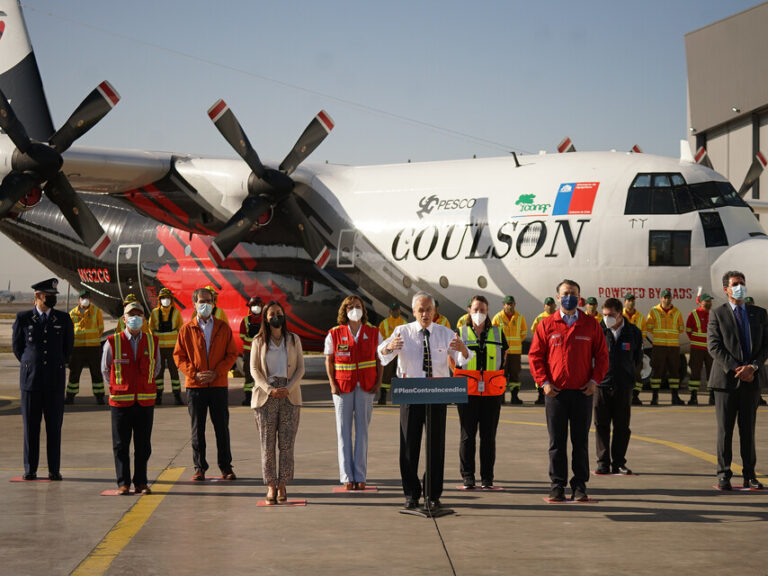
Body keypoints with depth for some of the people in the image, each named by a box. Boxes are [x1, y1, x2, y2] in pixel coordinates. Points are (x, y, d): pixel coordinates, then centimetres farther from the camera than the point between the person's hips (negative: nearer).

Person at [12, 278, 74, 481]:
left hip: (55, 380, 1)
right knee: (30, 426, 2)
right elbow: (16, 345, 11)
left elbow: (68, 346, 17)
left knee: (54, 426, 1)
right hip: (31, 380, -1)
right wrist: (29, 365, 9)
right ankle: (30, 469, 9)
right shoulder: (23, 318, 3)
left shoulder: (63, 319, 7)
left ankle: (54, 469, 6)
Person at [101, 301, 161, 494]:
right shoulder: (112, 342, -1)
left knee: (143, 446, 5)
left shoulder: (152, 342, 6)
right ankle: (123, 483, 5)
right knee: (121, 445, 1)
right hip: (120, 401, -2)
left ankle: (141, 483, 13)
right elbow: (105, 369, 12)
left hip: (145, 402, 2)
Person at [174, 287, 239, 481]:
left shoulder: (223, 327, 5)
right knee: (197, 428, 3)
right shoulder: (187, 329, 3)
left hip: (218, 384, 0)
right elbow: (178, 356, 3)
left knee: (222, 427, 4)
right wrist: (194, 373, -10)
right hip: (195, 385, 0)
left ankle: (226, 467, 12)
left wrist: (217, 372, -9)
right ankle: (199, 467, 11)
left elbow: (232, 354, 4)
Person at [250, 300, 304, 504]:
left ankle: (282, 486, 3)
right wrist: (269, 389, -12)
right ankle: (271, 487, 2)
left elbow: (300, 368, 6)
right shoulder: (259, 341, 6)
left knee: (287, 443, -3)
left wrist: (288, 388, -9)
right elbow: (254, 369, 1)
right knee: (267, 443, -2)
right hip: (265, 396, -1)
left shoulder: (293, 340, 10)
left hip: (289, 396, 1)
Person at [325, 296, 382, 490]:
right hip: (343, 387, -1)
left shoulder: (373, 333, 5)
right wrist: (332, 383, -5)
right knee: (344, 431, -1)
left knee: (362, 430, 2)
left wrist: (378, 382, -2)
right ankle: (347, 477, 3)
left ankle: (360, 476, 5)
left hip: (366, 387, 1)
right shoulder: (334, 334, 3)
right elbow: (329, 360, 6)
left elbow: (380, 359, 9)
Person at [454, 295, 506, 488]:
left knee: (489, 435, 3)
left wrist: (496, 379, 11)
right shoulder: (461, 333, 6)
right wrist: (460, 378, 7)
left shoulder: (497, 333, 8)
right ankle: (467, 477, 6)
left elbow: (504, 355, 19)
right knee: (467, 434, 0)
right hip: (467, 392, -1)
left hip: (492, 392, 1)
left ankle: (487, 477, 8)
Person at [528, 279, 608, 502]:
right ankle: (557, 486, 9)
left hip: (583, 392, 1)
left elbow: (602, 355, 8)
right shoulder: (546, 325, 4)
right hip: (555, 392, 0)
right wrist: (543, 382, -6)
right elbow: (535, 355, 4)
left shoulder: (591, 326, 6)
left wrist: (594, 380, -4)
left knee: (580, 442, 4)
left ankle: (580, 486, 11)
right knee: (557, 442, 3)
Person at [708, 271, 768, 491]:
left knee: (748, 429, 7)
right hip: (726, 379, -2)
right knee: (725, 429, 1)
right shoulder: (717, 314, 2)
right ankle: (724, 475, 7)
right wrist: (735, 369, -15)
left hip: (750, 380, 3)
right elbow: (713, 346, -6)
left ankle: (749, 476, 12)